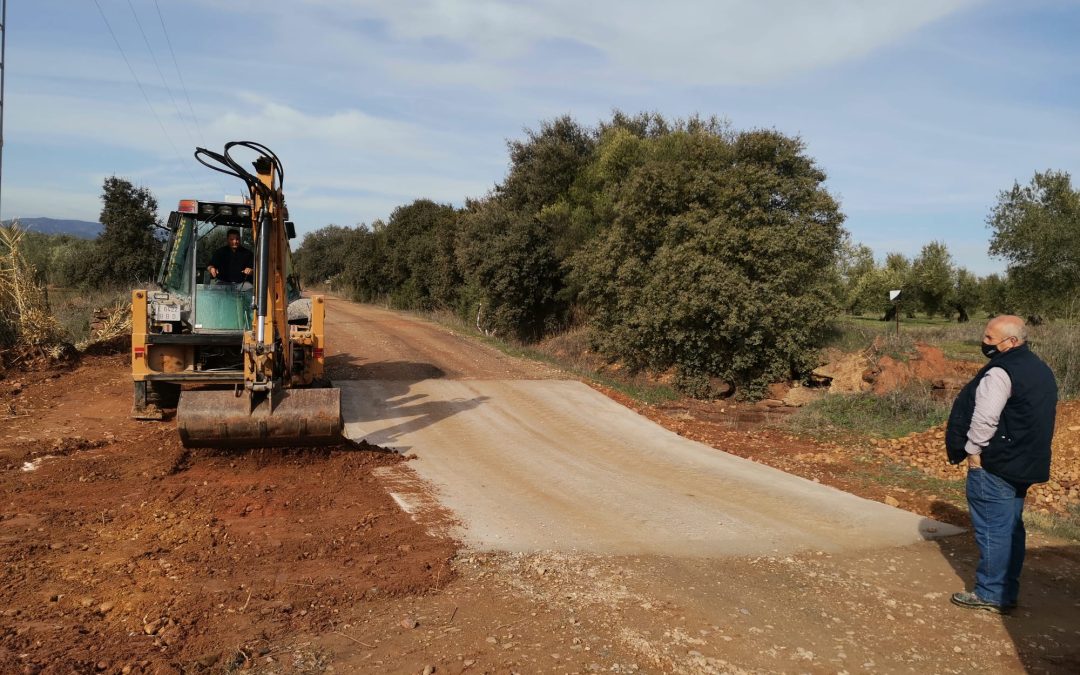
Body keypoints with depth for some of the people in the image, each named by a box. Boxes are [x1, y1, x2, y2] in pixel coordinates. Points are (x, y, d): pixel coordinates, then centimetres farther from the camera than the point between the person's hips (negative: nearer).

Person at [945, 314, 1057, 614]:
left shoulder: (1000, 372, -19)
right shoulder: (1041, 370, 13)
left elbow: (984, 418, -24)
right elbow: (1041, 418, 19)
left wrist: (972, 451, -11)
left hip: (993, 465, -10)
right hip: (1025, 464, 10)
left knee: (992, 529, -2)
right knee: (1011, 527, 15)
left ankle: (990, 594, 6)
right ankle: (1007, 592, 24)